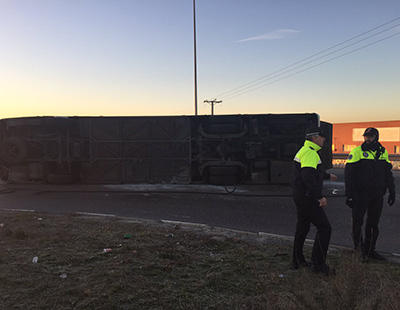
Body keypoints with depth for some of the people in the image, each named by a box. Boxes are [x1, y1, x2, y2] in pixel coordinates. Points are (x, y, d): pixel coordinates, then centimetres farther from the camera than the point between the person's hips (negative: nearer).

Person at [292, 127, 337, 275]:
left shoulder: (304, 151, 17)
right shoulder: (310, 152, -18)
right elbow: (308, 177, -31)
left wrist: (328, 175, 49)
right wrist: (320, 196, -30)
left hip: (300, 196, 11)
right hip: (308, 198, -11)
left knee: (302, 228, 18)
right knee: (324, 228, -3)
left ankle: (297, 260, 28)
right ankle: (318, 263, 4)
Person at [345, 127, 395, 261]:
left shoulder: (383, 152, 10)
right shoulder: (357, 152, -6)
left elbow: (388, 174, 18)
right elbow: (349, 174, -9)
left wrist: (392, 192, 13)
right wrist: (349, 195, -13)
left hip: (377, 195, 5)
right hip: (360, 194, -5)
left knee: (373, 223, 11)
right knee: (358, 221, 0)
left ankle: (369, 250, 23)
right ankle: (358, 245, 20)